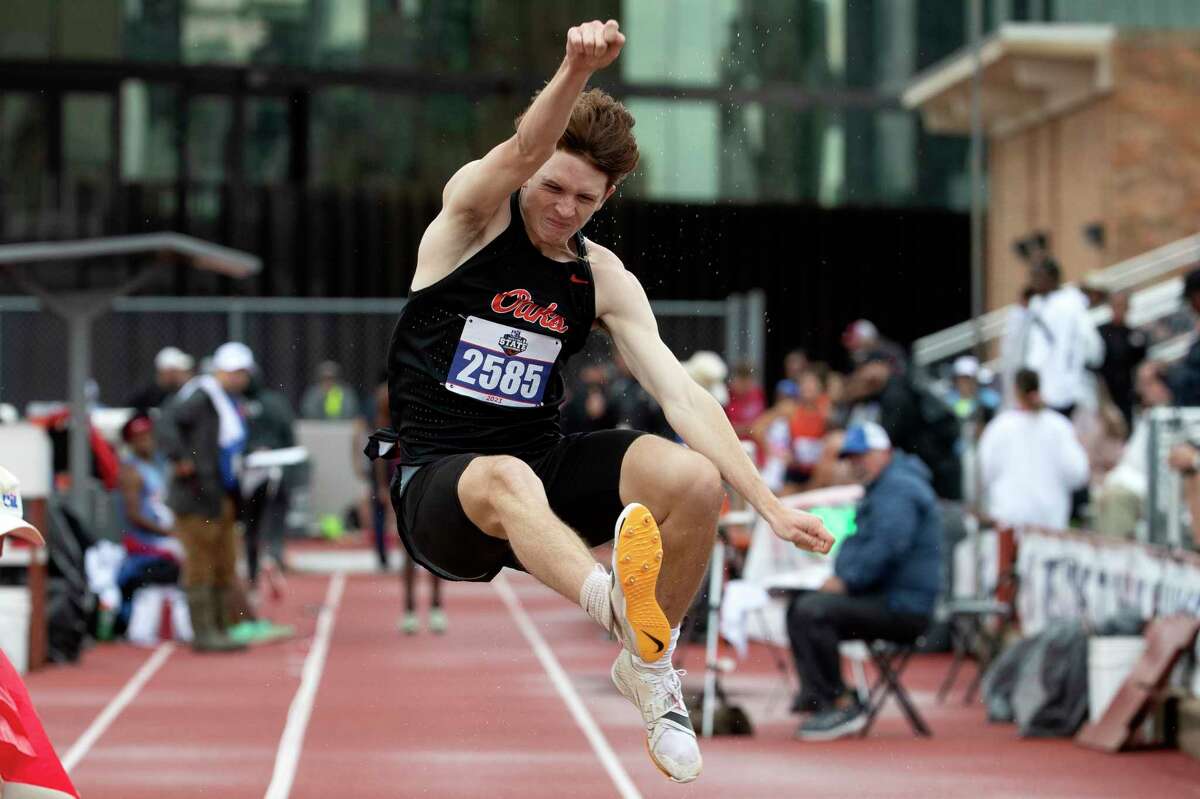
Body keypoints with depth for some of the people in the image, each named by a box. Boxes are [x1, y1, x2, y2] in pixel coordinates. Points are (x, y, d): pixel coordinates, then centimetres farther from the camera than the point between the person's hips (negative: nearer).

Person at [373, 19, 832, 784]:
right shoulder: (472, 213, -3)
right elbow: (521, 152, -26)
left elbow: (680, 391, -1)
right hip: (437, 484, -5)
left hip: (546, 464, 5)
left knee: (695, 479, -20)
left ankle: (649, 664, 1)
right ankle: (615, 602, -72)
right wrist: (576, 71, -47)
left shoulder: (603, 279, 7)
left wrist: (767, 502, -12)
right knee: (508, 479, -40)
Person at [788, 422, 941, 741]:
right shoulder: (880, 488, 24)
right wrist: (839, 576, 11)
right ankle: (814, 695, 5)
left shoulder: (899, 488, -11)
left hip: (903, 607, -11)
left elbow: (887, 547, -24)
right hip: (884, 598, 11)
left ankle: (842, 705, -20)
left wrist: (847, 581, -18)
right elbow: (859, 542, 30)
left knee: (812, 611, -25)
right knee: (799, 607, 13)